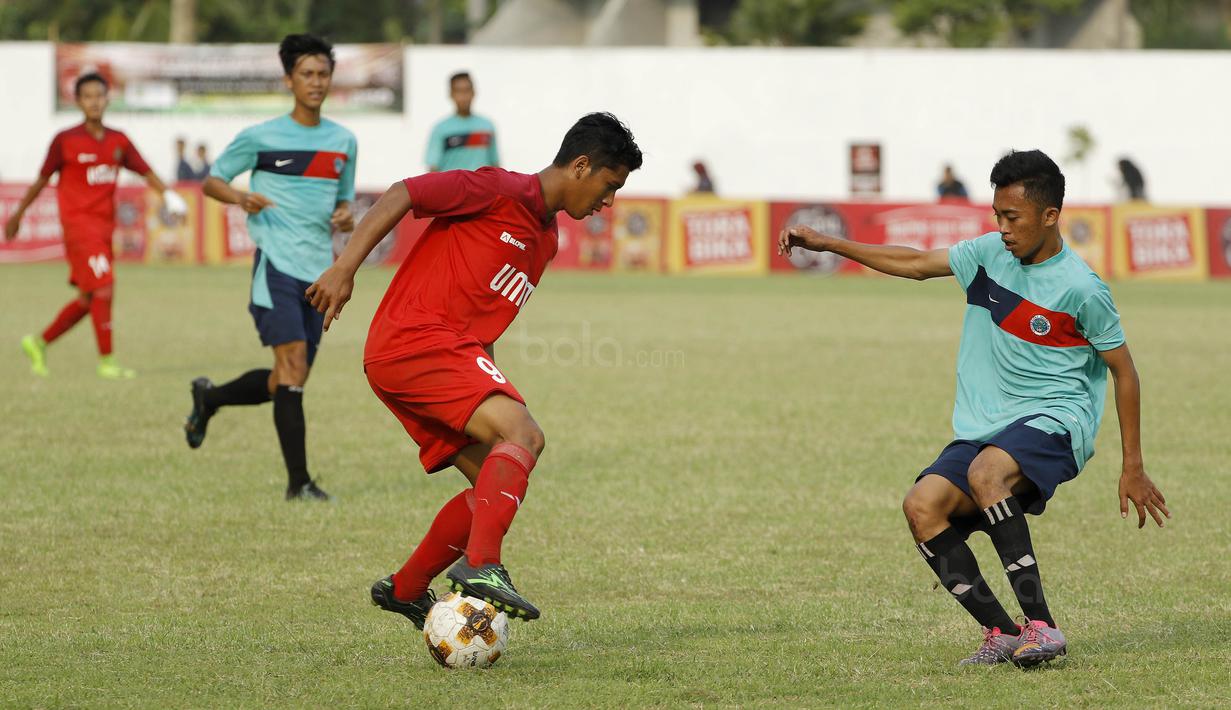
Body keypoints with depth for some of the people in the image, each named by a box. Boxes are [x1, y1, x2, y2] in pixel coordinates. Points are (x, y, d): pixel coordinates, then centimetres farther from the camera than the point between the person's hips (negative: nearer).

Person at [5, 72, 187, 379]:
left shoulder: (118, 141, 9)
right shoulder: (65, 140, -4)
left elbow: (145, 172, 6)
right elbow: (42, 180, 5)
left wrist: (167, 194, -13)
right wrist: (17, 215, 12)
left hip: (105, 225, 6)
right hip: (78, 223, -6)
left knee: (88, 299, 10)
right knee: (103, 290, -14)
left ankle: (39, 343, 26)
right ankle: (106, 361, -7)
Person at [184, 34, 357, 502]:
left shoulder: (343, 142, 13)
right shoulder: (261, 137, 0)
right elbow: (212, 180, 7)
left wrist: (345, 217, 0)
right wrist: (241, 198, -14)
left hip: (319, 271, 5)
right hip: (277, 264, -5)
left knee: (285, 383, 9)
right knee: (293, 364, -18)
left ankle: (209, 398, 37)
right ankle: (298, 481, -15)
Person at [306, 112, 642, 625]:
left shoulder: (547, 238, 23)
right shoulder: (503, 190, -6)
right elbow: (403, 195, -10)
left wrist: (487, 384, 22)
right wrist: (345, 268, -18)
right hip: (417, 339, -10)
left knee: (498, 485, 9)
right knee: (523, 436, -24)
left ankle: (404, 590, 20)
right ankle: (481, 565, -37)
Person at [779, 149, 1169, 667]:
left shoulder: (1081, 289, -10)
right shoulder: (990, 253, 6)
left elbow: (1124, 372, -3)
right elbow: (917, 264, 19)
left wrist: (1132, 468, -2)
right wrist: (826, 243, 16)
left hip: (1056, 420, -7)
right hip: (986, 428, 7)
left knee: (985, 471, -37)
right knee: (923, 504, -18)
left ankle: (1041, 626, -35)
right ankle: (1001, 634, -13)